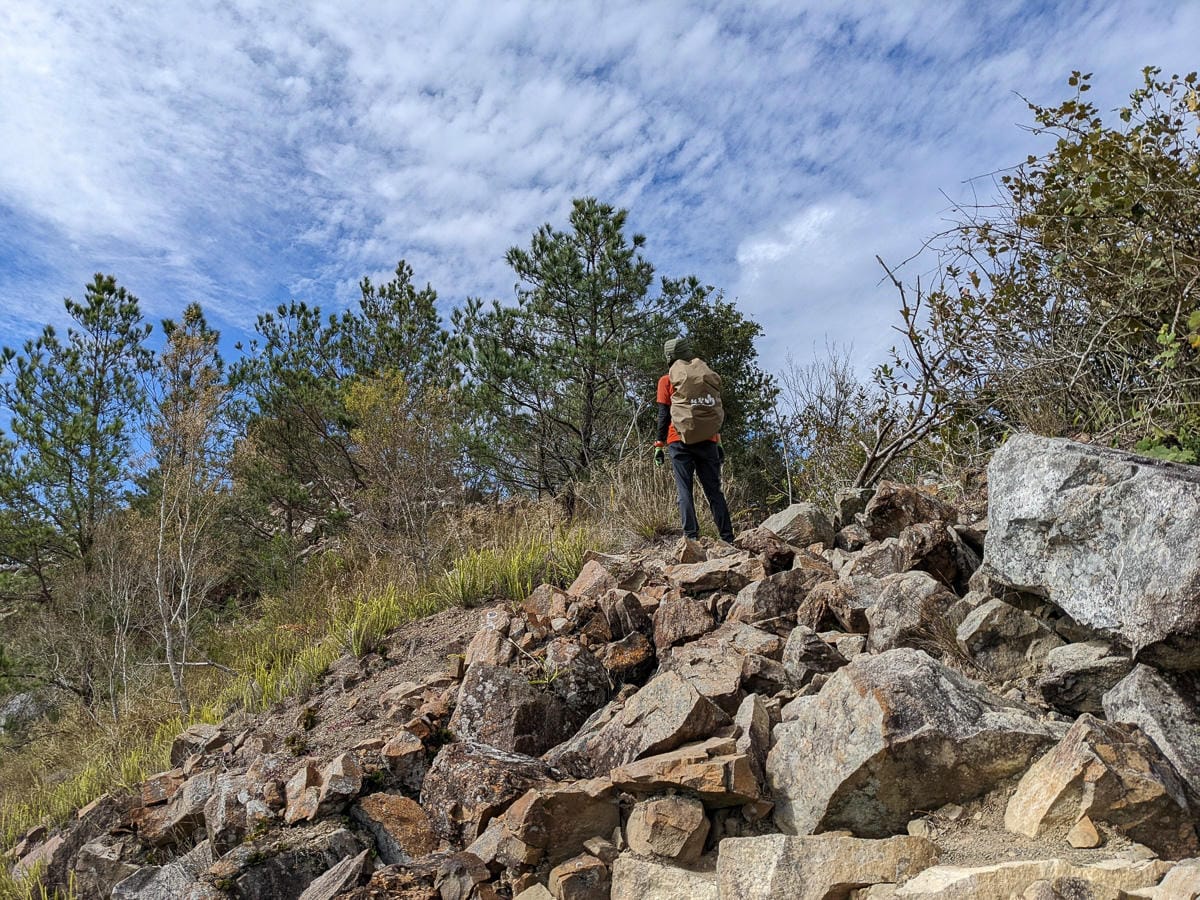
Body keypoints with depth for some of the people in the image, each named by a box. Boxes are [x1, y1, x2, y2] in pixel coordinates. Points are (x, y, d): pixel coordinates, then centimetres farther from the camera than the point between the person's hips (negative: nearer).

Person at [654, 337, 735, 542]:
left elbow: (664, 415, -3)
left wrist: (659, 445, 1)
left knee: (684, 490, -2)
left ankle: (691, 537, -11)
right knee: (714, 491, 6)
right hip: (706, 441, 3)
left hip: (680, 442, -3)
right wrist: (718, 443, 15)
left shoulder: (666, 381, 2)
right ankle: (727, 538, 2)